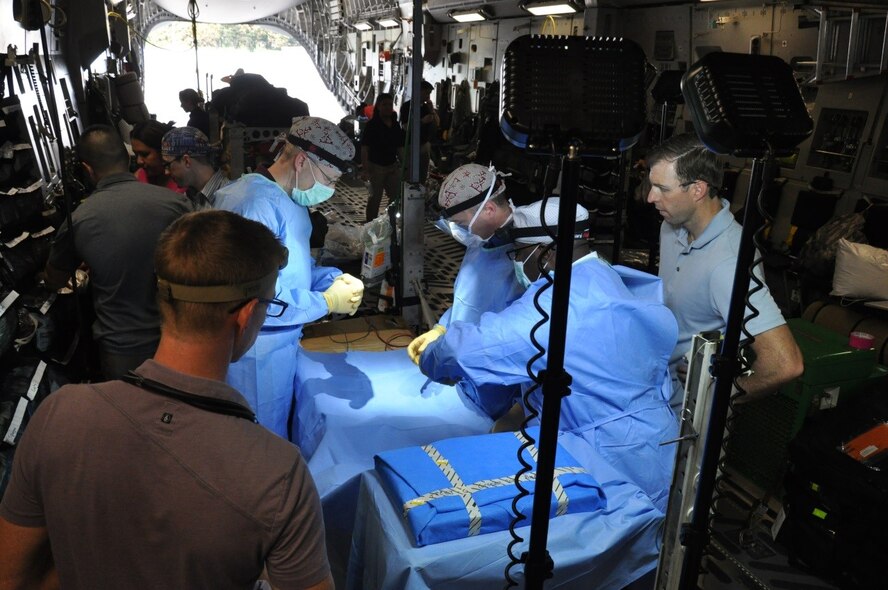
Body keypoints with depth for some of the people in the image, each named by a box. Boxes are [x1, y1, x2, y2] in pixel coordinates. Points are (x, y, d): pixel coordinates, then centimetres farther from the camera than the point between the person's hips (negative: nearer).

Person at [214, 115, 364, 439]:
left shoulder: (286, 200, 7)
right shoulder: (258, 206, -25)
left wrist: (333, 278, -2)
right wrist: (327, 302, -21)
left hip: (277, 343, 10)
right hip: (258, 352, -10)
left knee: (278, 428, 24)